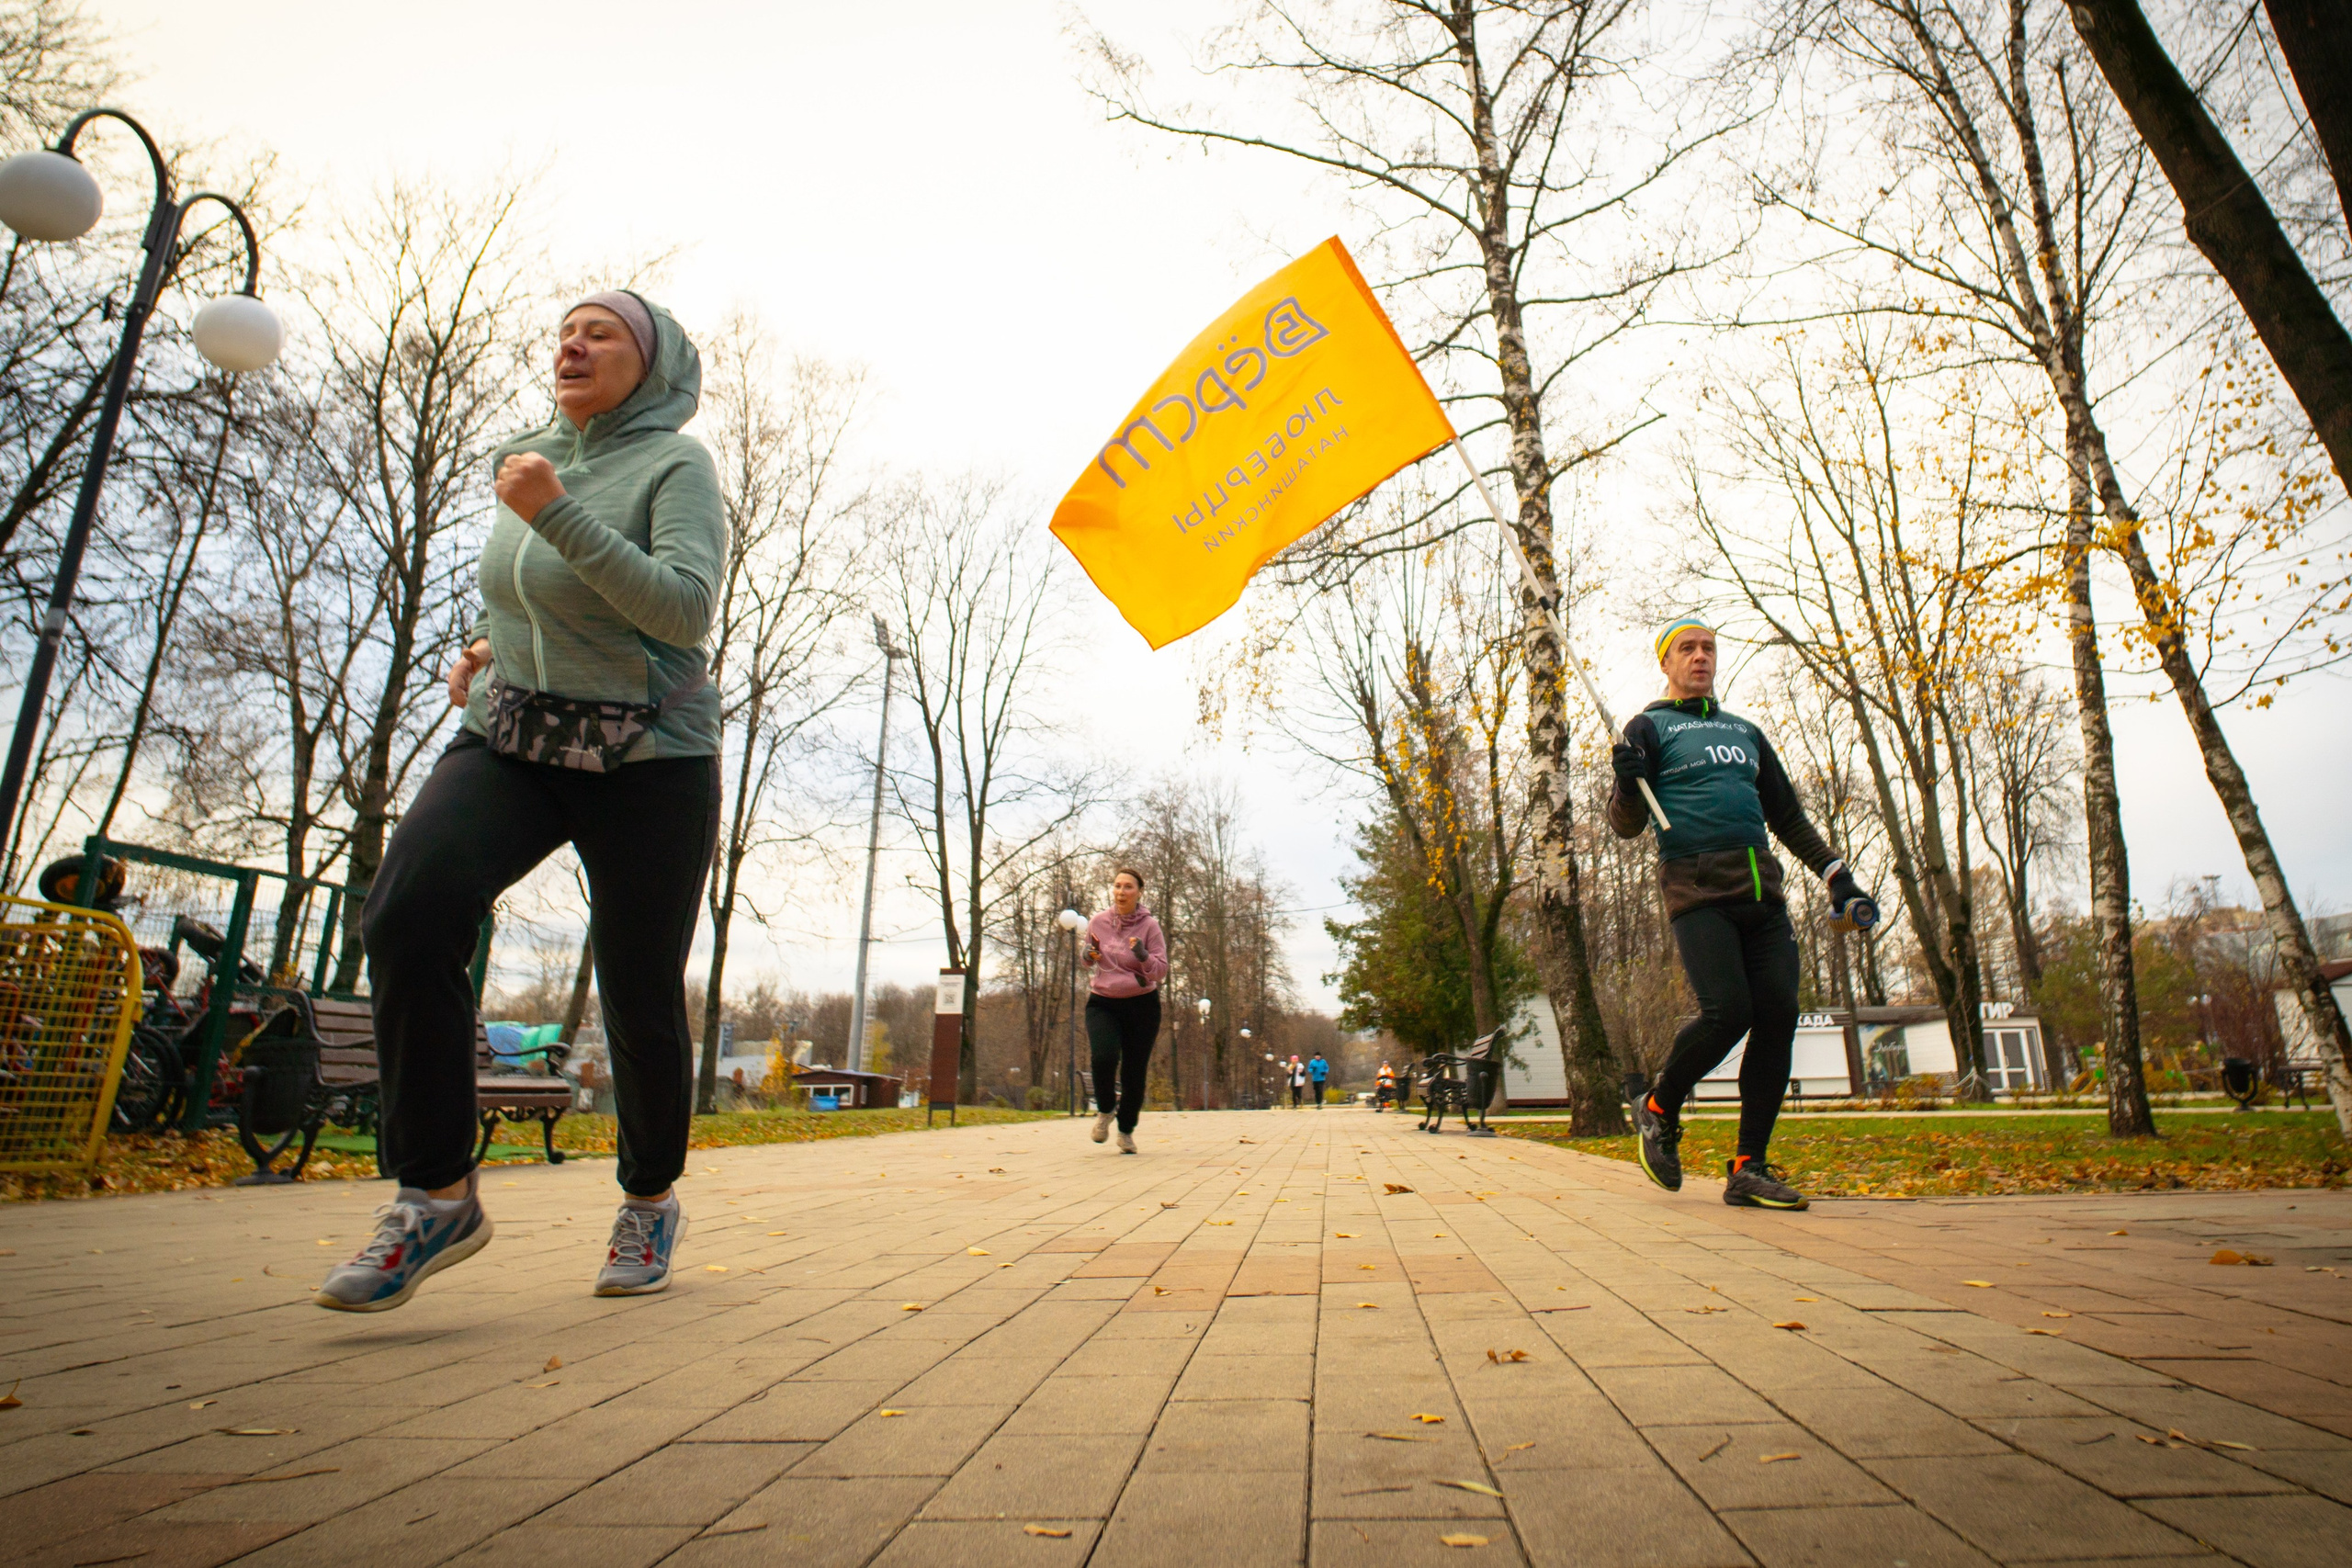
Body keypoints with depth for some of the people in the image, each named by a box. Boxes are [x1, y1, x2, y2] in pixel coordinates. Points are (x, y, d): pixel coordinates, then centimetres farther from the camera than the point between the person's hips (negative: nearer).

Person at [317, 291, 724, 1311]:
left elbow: (686, 610, -19)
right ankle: (438, 1195, -11)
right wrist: (488, 645, 11)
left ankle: (651, 1202, 25)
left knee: (640, 996, -1)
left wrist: (556, 512, -21)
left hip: (647, 758, -4)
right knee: (407, 910, -23)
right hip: (510, 738, 5)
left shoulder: (675, 464, -3)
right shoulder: (531, 463, 15)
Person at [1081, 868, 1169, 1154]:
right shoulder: (1098, 922, 1)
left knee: (1134, 1071, 2)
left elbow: (1161, 971, -8)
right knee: (1103, 1057, -22)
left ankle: (1126, 1130, 27)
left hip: (1141, 1004, -1)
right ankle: (1105, 1110, 9)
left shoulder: (1150, 926, -6)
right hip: (1102, 1003, 1)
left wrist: (1143, 957, -27)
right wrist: (1088, 955, -6)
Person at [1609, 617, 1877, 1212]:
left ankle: (1749, 1167, 1)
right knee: (1727, 1012, -19)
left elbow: (1788, 815, 30)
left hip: (1761, 889, 6)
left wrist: (1837, 878, 22)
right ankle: (1658, 1109, 8)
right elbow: (1625, 825, 0)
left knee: (1778, 1016, -6)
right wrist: (1629, 781, -21)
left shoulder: (1745, 732, 26)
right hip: (1697, 889, -6)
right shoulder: (1650, 727, 9)